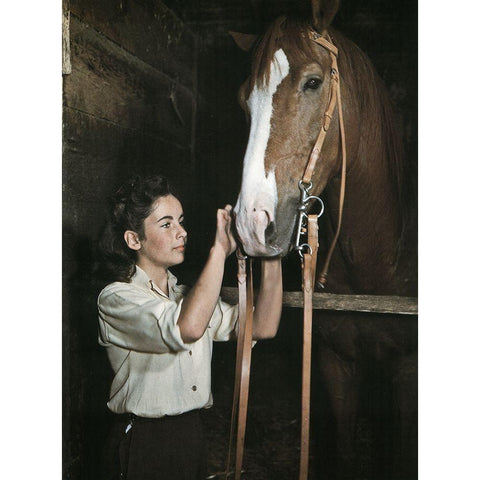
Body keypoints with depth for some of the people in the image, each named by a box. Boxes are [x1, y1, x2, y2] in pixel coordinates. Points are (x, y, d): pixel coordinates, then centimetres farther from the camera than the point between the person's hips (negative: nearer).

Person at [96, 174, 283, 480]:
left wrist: (271, 255, -12)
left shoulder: (189, 296, 9)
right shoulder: (116, 298, -13)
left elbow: (263, 327, -3)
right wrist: (220, 249, -26)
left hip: (194, 438, 7)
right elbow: (188, 328, -32)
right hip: (144, 445, -6)